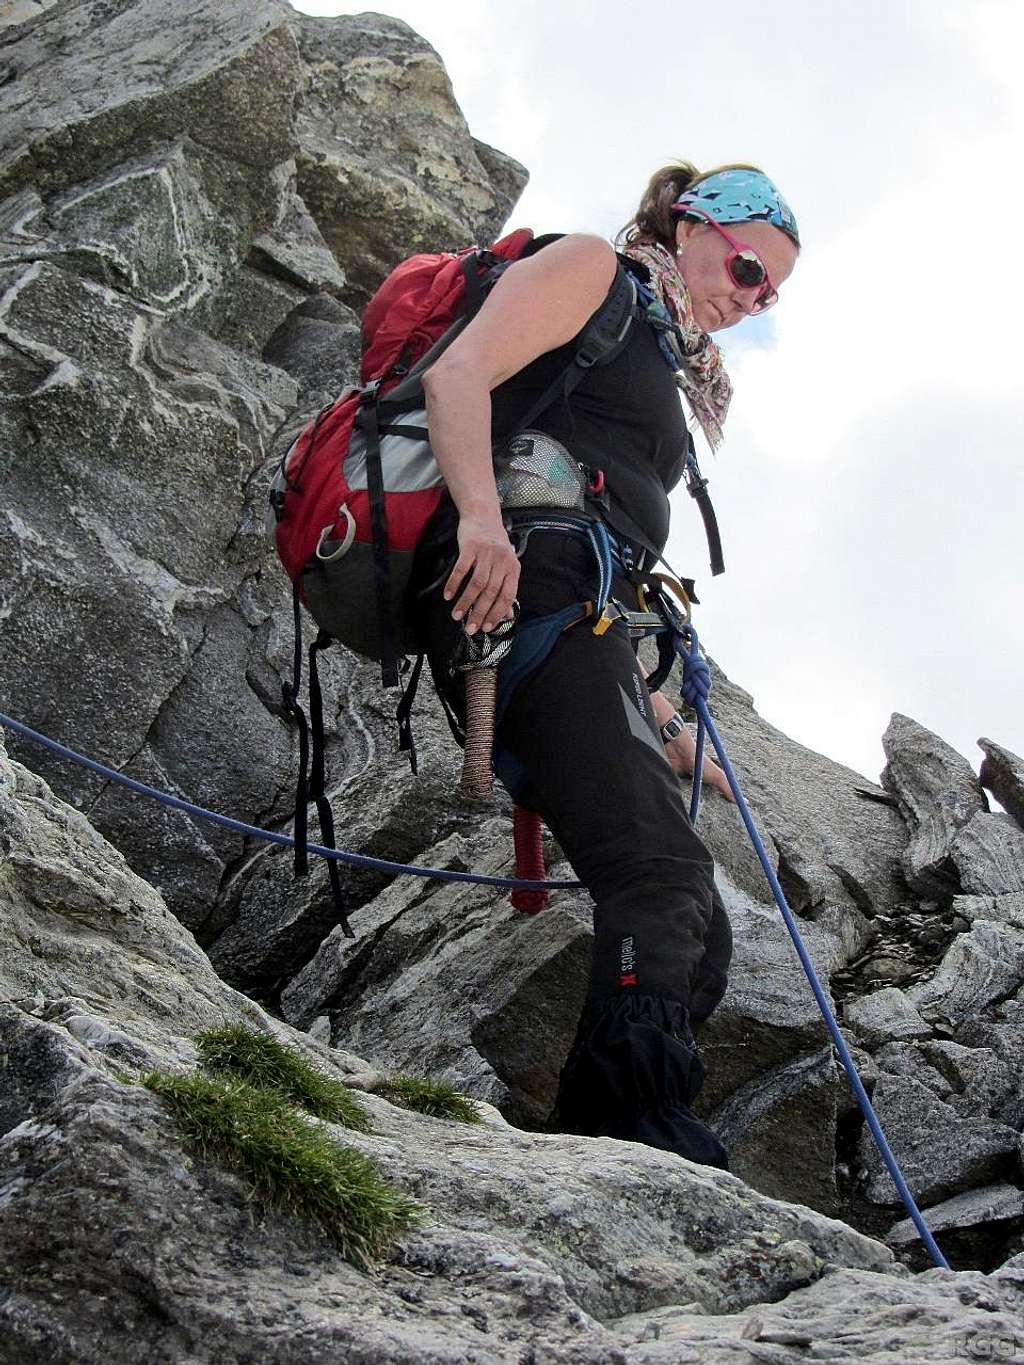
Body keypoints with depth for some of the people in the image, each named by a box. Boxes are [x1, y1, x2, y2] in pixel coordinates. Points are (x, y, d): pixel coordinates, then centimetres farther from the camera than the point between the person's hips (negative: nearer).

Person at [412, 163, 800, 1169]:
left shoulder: (662, 371, 37)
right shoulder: (590, 269, 14)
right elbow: (457, 373, -6)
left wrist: (664, 732, 27)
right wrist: (481, 513, -24)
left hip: (580, 615, 9)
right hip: (518, 576, -9)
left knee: (692, 937, -1)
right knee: (660, 874, -26)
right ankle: (652, 1130, -37)